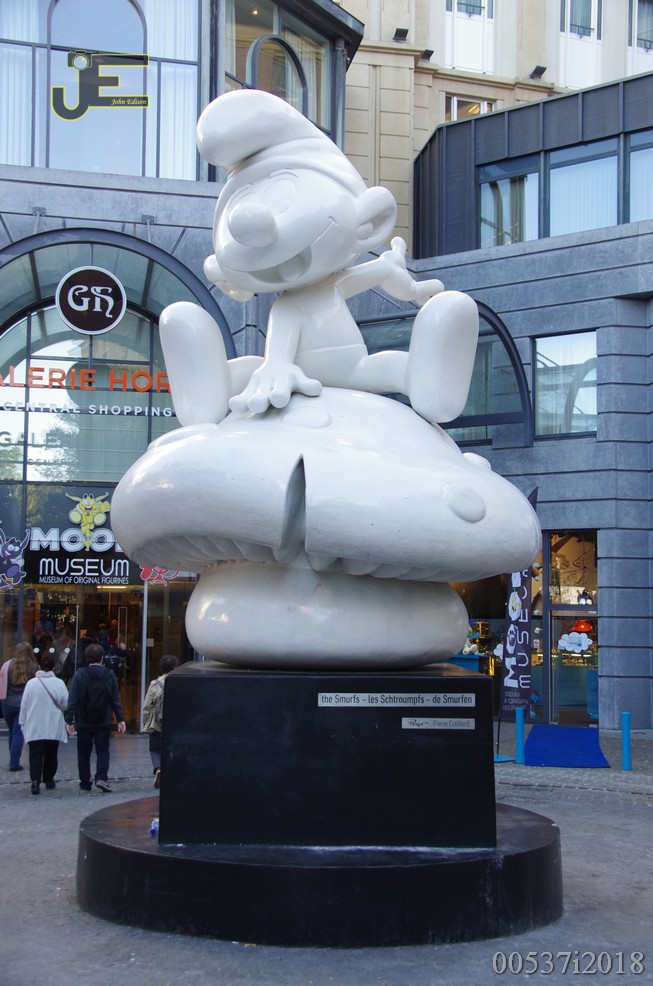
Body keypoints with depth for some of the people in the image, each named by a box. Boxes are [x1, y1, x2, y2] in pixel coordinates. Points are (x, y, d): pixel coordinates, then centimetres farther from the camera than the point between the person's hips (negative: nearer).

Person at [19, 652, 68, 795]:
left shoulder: (31, 683, -6)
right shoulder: (59, 683, -9)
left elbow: (24, 705, 0)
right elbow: (66, 704, -6)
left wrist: (23, 723, 10)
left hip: (34, 728, 0)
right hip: (54, 728, 0)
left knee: (35, 755, -1)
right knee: (51, 755, 15)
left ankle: (35, 781, -16)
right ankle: (49, 780, 25)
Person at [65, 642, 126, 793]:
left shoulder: (79, 675, -6)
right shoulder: (110, 675, -1)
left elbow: (72, 700, -8)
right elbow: (116, 700, 0)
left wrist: (69, 721, -5)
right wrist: (120, 720, 5)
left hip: (84, 723, 0)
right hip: (103, 723, 1)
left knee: (83, 753, 10)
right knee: (103, 751, 7)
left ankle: (85, 783, 13)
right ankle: (101, 778, -12)